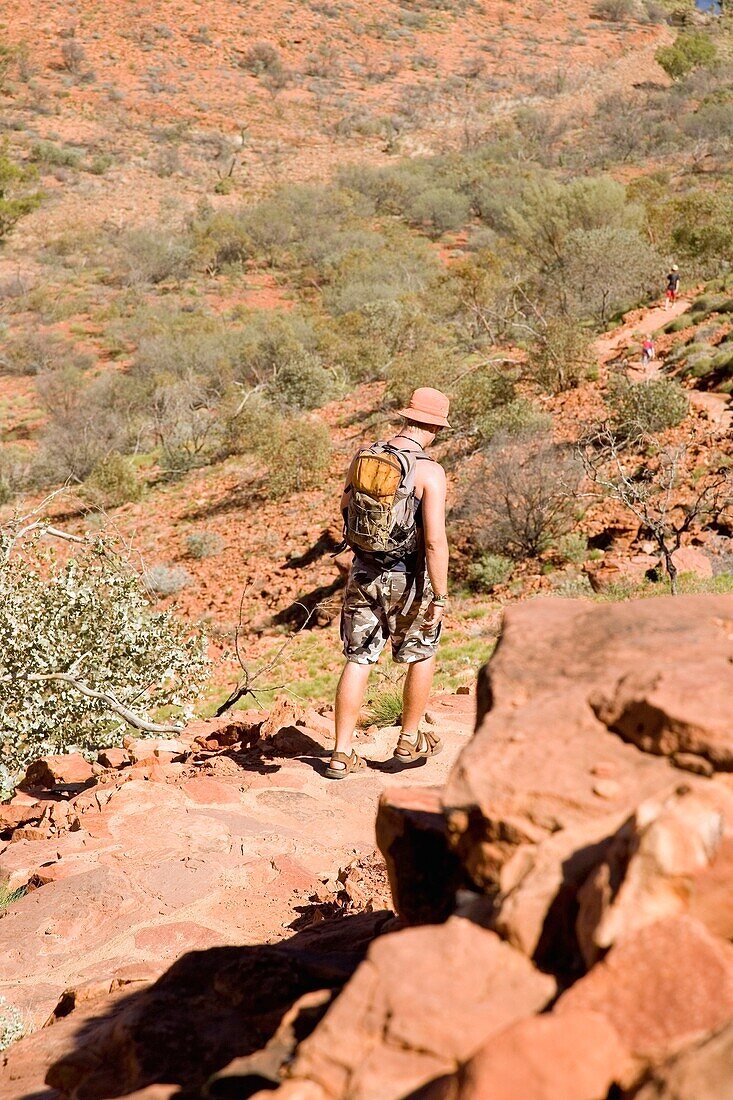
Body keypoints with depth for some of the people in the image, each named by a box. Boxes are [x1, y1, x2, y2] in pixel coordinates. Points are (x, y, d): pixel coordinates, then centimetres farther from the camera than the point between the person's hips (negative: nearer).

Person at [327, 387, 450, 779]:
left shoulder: (362, 456, 0)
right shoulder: (430, 471, -17)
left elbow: (345, 507, 15)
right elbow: (435, 541, -21)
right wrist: (440, 598, -16)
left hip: (362, 574, 4)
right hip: (407, 579, -4)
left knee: (357, 661, 10)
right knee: (421, 656, 19)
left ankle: (342, 754, 9)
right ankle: (409, 741, 29)